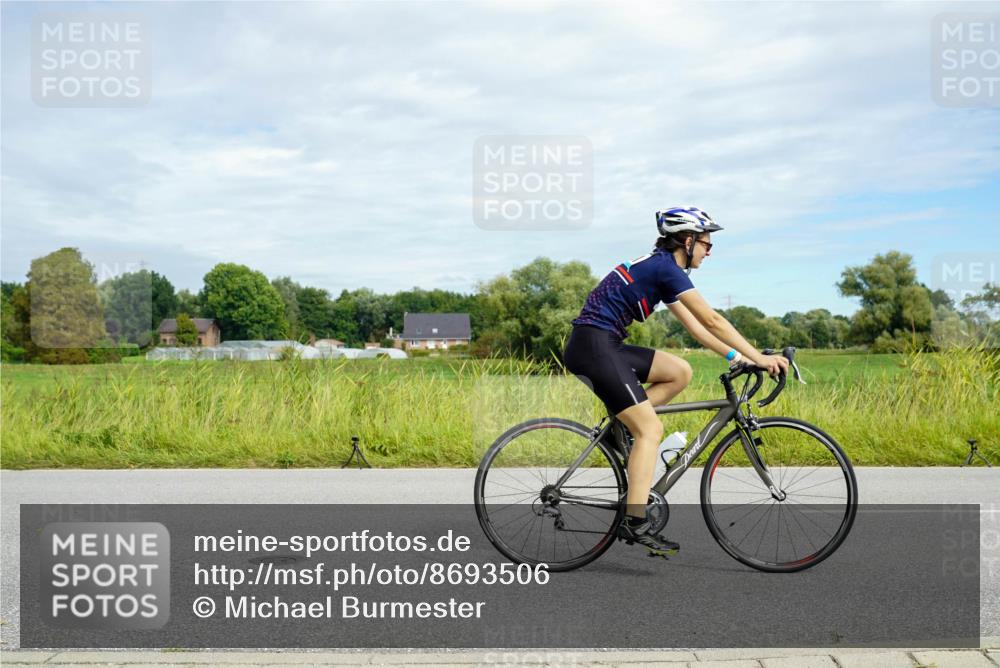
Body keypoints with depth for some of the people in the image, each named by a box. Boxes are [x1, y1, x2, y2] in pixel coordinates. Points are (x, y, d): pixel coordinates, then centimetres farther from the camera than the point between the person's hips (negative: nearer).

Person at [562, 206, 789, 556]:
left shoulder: (658, 266, 19)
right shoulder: (667, 267, -10)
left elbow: (694, 325, 21)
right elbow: (712, 320, -13)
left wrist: (736, 356, 17)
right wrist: (760, 358, -9)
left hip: (604, 345, 9)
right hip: (594, 346, -9)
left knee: (680, 372, 8)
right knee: (651, 429, -10)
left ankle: (623, 423, 9)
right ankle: (635, 523, -11)